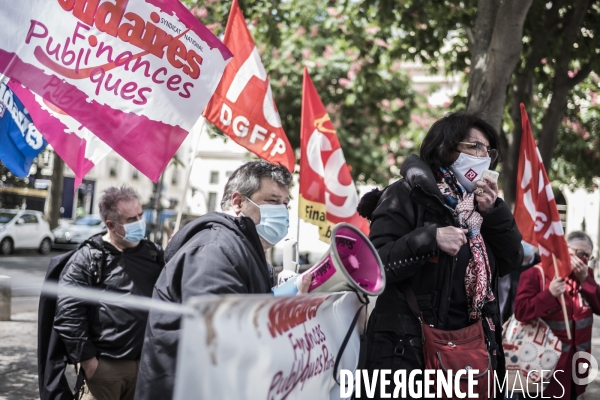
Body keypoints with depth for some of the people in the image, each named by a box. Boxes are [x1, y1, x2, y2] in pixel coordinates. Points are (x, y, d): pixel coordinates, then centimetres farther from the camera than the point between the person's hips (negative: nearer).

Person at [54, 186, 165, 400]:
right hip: (105, 365, -4)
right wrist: (87, 360, -11)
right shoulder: (87, 258, -4)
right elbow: (68, 313, -9)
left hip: (145, 363, 4)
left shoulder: (154, 253, 10)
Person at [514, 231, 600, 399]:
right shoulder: (536, 274, -10)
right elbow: (521, 312, -17)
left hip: (577, 358, 6)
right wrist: (549, 294, -29)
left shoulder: (586, 274, 10)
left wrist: (585, 280, -13)